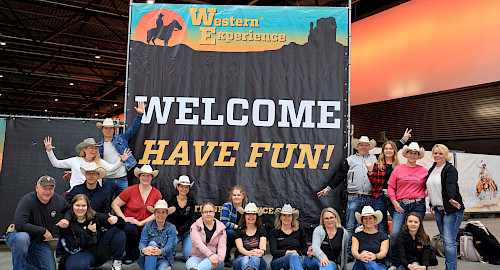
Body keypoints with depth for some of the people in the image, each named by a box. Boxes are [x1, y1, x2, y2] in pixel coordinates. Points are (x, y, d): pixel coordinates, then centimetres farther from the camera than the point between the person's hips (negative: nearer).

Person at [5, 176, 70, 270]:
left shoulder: (58, 200, -6)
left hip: (40, 242, 5)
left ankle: (28, 258, 23)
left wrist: (66, 219, -10)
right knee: (22, 237, -40)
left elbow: (69, 209, 14)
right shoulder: (27, 201, -23)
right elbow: (19, 225, -31)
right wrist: (43, 231, -25)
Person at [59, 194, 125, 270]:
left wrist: (117, 220, -24)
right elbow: (71, 249, -14)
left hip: (99, 252, 4)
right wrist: (88, 232, -17)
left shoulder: (96, 217, -1)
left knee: (118, 230, -12)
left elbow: (122, 225, 1)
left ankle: (116, 262, -5)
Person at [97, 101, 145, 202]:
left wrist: (139, 114, -4)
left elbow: (133, 129, 5)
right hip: (107, 181, 1)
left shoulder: (121, 139, 9)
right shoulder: (99, 146, 10)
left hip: (122, 179, 0)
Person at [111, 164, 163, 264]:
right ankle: (129, 254, -6)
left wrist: (141, 222, -16)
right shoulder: (131, 190, -3)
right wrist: (124, 218, -14)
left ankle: (137, 253, 18)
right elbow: (114, 204, -1)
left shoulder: (157, 194, 2)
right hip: (130, 223, -1)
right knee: (130, 230, -37)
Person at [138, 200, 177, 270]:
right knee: (152, 243, -33)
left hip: (164, 258, -2)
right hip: (148, 259, 2)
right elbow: (142, 242, -7)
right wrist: (144, 250, -34)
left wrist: (160, 251, -36)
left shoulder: (171, 228, 4)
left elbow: (170, 245, -11)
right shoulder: (148, 226, 7)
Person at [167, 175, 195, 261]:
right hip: (174, 230, 0)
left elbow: (190, 220, -3)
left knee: (188, 256, -16)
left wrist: (179, 231, -15)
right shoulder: (171, 201, -3)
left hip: (187, 231, 1)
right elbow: (168, 219, -2)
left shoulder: (191, 202, 1)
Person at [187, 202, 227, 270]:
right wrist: (210, 254, -31)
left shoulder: (221, 228, 9)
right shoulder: (195, 226, 4)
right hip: (197, 257, 0)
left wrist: (219, 259, -28)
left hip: (214, 257, 0)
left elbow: (222, 246, -4)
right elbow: (197, 242, -13)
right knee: (190, 262, -34)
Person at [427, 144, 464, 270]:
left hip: (451, 209, -7)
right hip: (438, 210, 7)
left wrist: (451, 199, -42)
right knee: (445, 239, 13)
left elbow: (451, 185, -26)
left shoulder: (450, 169, -8)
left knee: (449, 241, -11)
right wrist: (432, 204, 20)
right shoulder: (432, 170, 15)